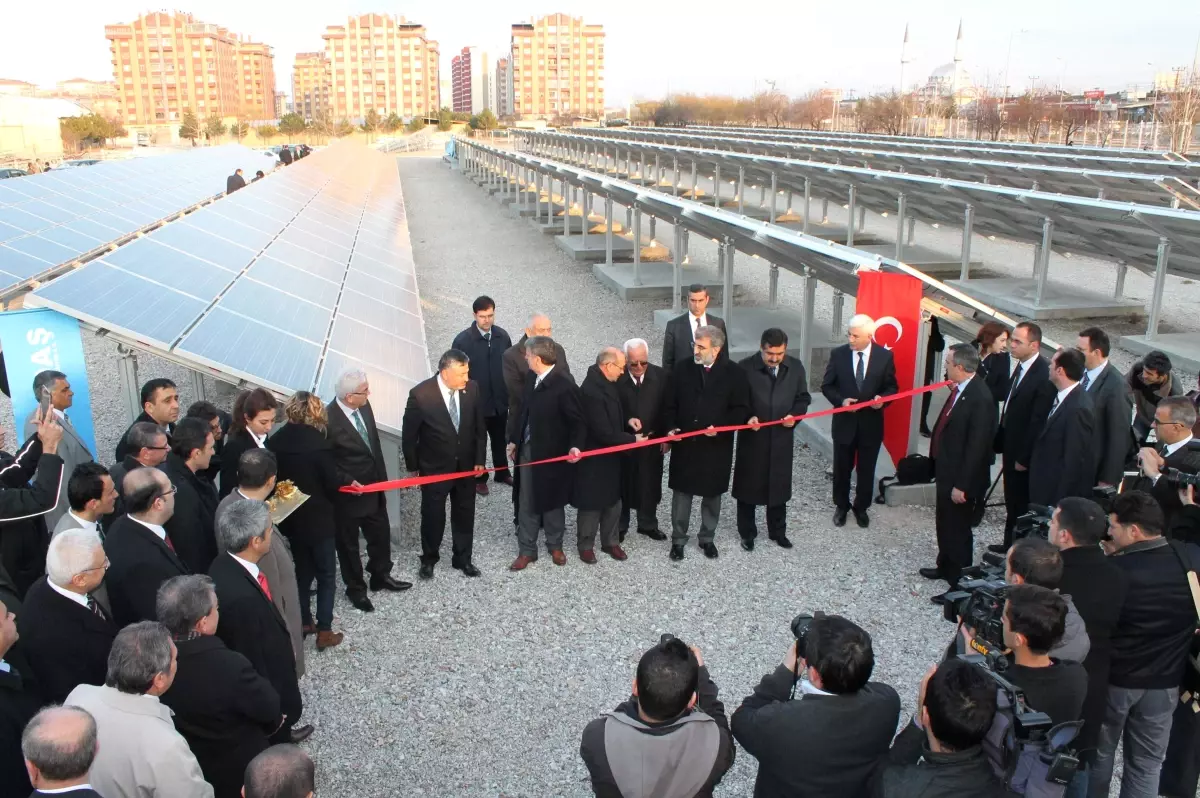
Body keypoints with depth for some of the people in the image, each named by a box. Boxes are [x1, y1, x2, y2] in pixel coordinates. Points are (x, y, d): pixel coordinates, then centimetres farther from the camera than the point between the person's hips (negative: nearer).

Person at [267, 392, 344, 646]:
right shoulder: (318, 442, -23)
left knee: (303, 571, 22)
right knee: (326, 575, 10)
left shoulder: (275, 441, -8)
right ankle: (324, 630, 12)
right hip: (317, 519, -5)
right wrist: (347, 483, 4)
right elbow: (332, 484, -16)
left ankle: (304, 622, 32)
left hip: (291, 518, 5)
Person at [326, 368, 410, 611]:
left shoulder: (364, 406, -7)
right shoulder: (328, 419, -27)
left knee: (381, 534, 22)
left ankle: (381, 576, 45)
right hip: (346, 493, -6)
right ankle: (356, 588, 36)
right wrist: (347, 481, -23)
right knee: (348, 543, 15)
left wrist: (382, 477, 12)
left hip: (372, 487, 7)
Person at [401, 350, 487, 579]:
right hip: (434, 468, -3)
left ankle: (462, 558, 35)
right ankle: (429, 559, 36)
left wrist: (480, 459, 0)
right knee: (432, 516, 13)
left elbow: (480, 428, 0)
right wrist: (413, 466, -3)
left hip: (467, 465, 3)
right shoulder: (420, 394, -22)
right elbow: (409, 435, -10)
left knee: (464, 515, 16)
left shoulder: (472, 389, -13)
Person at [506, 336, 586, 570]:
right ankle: (526, 550, 25)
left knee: (551, 502, 14)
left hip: (552, 453, -5)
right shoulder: (531, 376, -1)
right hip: (527, 450, 6)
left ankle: (555, 545, 36)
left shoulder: (564, 385, -22)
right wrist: (514, 440, 13)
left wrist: (575, 446, -32)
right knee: (526, 503, 11)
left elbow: (577, 421, -17)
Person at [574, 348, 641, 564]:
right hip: (594, 459, -9)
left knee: (613, 502, 19)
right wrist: (633, 439, -16)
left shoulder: (606, 382, 0)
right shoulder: (591, 391, -30)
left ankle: (610, 542, 35)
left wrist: (627, 421, 1)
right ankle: (586, 546, 29)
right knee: (591, 505, 10)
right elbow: (604, 433, -27)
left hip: (610, 457, 9)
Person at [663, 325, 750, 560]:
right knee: (681, 493, 9)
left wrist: (720, 427, -19)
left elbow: (741, 409, -5)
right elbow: (670, 404, 4)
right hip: (684, 444, 1)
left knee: (712, 494, 13)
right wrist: (670, 428, -11)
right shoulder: (682, 368, -1)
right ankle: (678, 539, 23)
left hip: (716, 446, -1)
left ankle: (707, 538, 31)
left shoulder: (734, 373, -6)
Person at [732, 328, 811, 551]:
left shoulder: (796, 367, -2)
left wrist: (794, 415, -11)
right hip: (752, 437, -3)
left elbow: (803, 398, 7)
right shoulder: (745, 367, -12)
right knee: (748, 485, 9)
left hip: (782, 438, 3)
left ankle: (778, 531, 33)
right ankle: (747, 532, 26)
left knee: (779, 485, 15)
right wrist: (747, 417, -24)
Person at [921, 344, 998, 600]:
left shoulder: (980, 398, -26)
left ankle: (959, 585, 20)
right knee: (944, 523, 24)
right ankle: (945, 567, 44)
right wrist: (938, 466, 13)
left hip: (961, 476, -9)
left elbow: (977, 446, -25)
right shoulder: (960, 389, 0)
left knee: (957, 529, 5)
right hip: (946, 470, 9)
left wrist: (962, 485, -21)